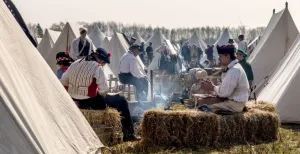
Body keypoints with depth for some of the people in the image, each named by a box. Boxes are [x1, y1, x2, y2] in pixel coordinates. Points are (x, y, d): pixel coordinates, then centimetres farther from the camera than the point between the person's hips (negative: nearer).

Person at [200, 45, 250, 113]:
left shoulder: (234, 70, -21)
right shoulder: (231, 68, 12)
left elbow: (224, 92, -22)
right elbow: (224, 88, 18)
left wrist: (212, 87, -5)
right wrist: (212, 86, 2)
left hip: (235, 104, -11)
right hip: (231, 100, 11)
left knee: (206, 109, -21)